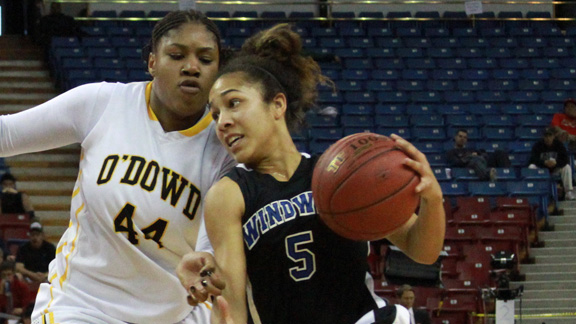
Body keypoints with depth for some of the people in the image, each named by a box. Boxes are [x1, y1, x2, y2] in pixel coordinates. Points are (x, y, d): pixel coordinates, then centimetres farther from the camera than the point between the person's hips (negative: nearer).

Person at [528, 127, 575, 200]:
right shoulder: (537, 145, -11)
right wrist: (544, 162, -38)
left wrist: (556, 163, -37)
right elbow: (533, 159, -21)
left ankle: (569, 193, -26)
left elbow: (566, 160, -16)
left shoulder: (559, 144, -7)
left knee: (567, 167, -26)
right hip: (541, 168, -1)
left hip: (555, 169, 1)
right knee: (532, 167, -30)